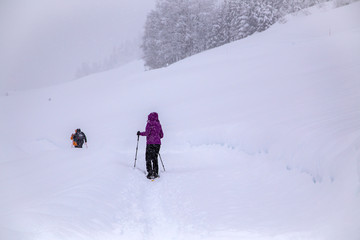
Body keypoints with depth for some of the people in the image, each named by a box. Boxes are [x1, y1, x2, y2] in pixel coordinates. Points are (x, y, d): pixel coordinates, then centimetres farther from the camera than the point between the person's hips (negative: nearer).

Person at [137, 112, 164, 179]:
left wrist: (140, 133, 3)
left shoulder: (149, 123, -4)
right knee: (155, 158, 12)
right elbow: (161, 135, 16)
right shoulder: (158, 124, 14)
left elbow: (147, 133, -13)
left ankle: (150, 172, -12)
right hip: (158, 143, 6)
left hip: (150, 143, -6)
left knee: (148, 158, -1)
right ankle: (155, 173, 7)